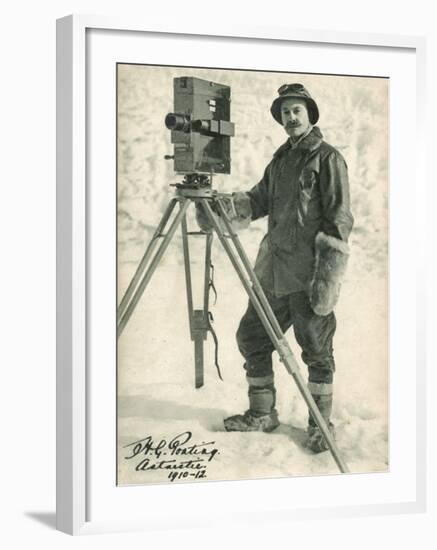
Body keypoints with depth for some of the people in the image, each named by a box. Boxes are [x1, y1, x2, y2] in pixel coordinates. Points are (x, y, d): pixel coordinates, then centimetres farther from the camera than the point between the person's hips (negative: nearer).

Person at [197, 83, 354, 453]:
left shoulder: (328, 158, -4)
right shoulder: (280, 160, 18)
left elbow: (339, 218, -10)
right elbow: (259, 200, 16)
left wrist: (327, 275, -16)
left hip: (309, 276, -7)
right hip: (275, 271, 7)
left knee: (316, 351, 0)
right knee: (251, 338, 10)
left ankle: (321, 425, 14)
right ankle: (262, 414, 24)